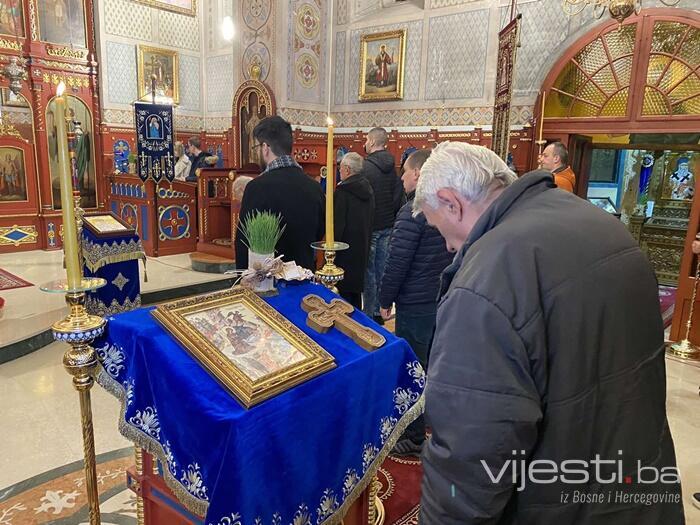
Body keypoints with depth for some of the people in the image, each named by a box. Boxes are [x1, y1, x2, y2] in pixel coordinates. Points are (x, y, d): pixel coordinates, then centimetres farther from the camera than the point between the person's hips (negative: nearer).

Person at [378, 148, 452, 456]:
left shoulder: (412, 212, -19)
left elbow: (397, 262, -19)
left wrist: (385, 300, -7)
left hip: (415, 304, -8)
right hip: (443, 300, 8)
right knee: (432, 364, 21)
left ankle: (414, 436, 18)